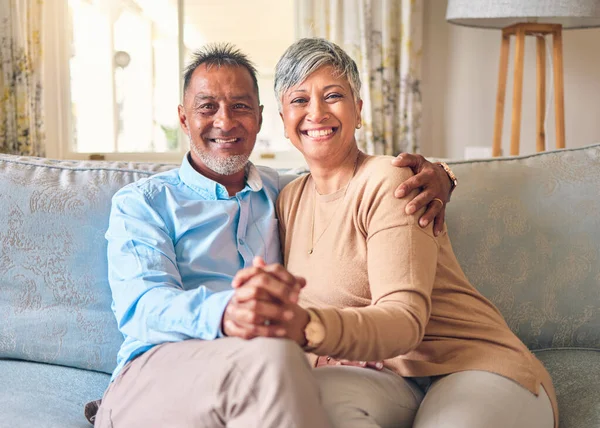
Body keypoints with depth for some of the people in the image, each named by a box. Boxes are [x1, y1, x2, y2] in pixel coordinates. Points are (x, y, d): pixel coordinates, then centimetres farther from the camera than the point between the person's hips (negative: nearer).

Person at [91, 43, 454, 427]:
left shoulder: (281, 193, 25)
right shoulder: (139, 203, 14)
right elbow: (142, 304, -5)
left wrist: (434, 177, 10)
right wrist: (223, 313, -30)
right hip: (153, 375, -2)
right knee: (271, 356, -36)